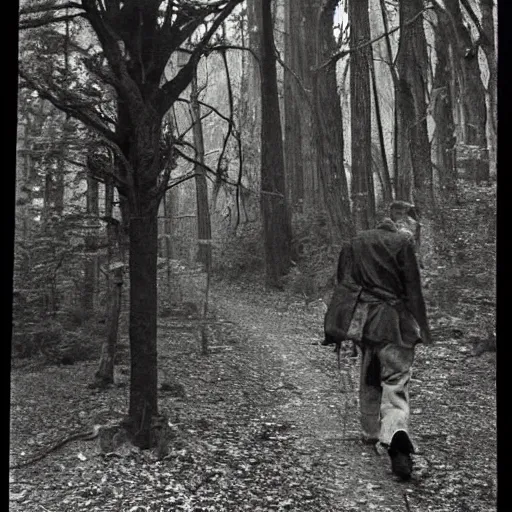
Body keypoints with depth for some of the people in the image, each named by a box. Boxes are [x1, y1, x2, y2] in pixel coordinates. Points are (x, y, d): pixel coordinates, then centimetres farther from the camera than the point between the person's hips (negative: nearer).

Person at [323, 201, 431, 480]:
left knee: (369, 380, 22)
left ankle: (370, 432, 34)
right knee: (395, 382, -4)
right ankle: (396, 432, -27)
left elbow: (343, 286, 9)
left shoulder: (355, 243, 8)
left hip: (362, 321, 5)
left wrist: (336, 330, 13)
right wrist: (420, 330, -1)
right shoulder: (403, 243, -6)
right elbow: (413, 290, -8)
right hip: (394, 325, -4)